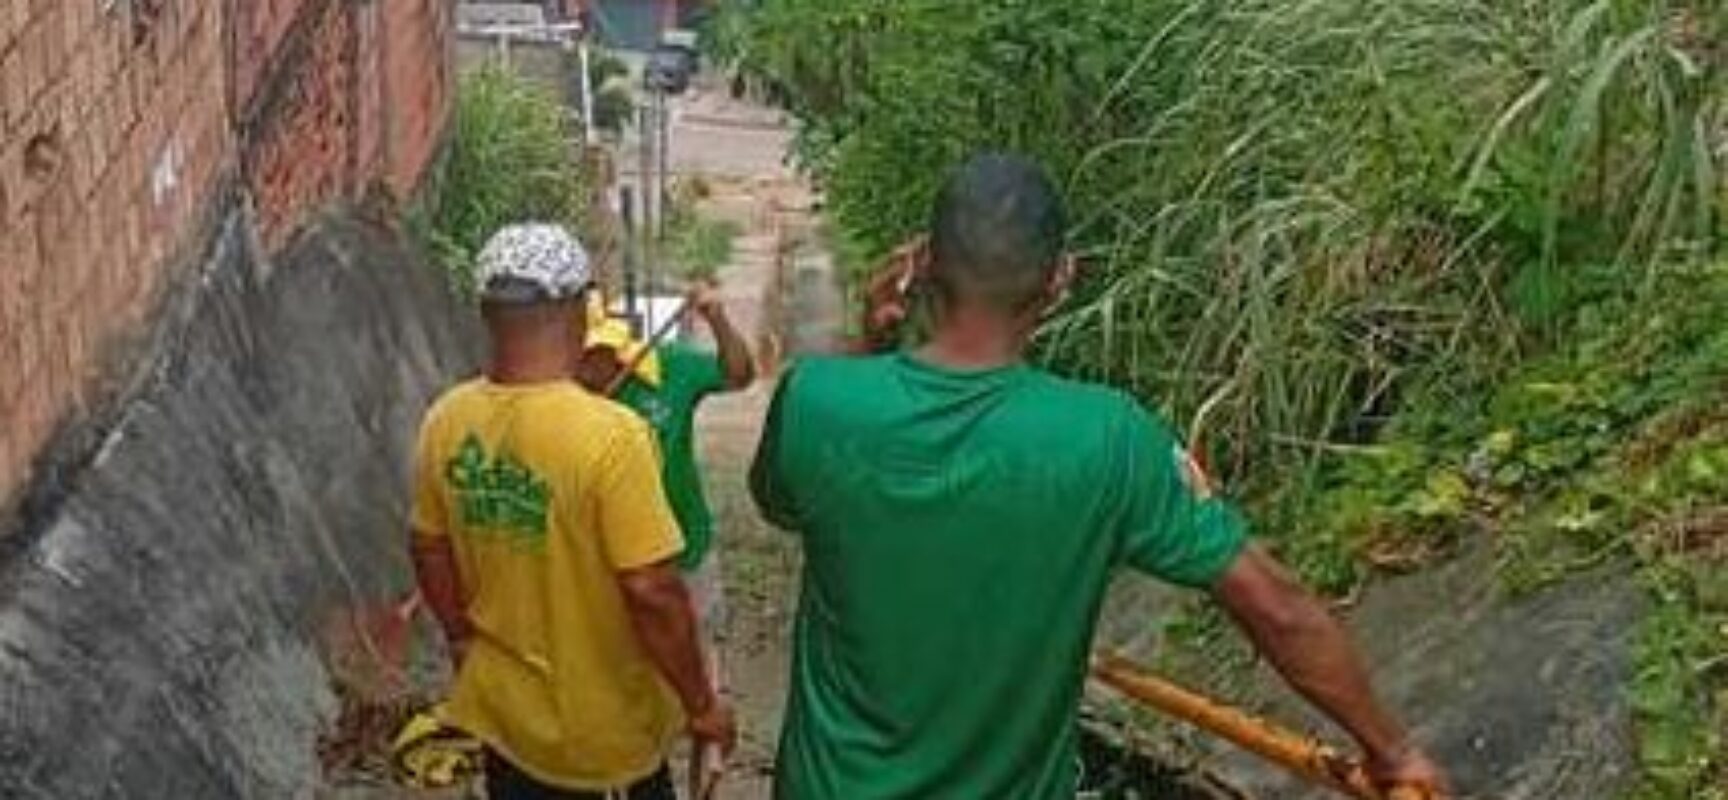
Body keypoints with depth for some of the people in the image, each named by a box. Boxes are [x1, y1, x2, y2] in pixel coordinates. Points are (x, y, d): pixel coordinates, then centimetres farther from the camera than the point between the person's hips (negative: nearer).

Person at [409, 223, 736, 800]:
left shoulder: (445, 421, -8)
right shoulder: (609, 434, -27)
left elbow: (430, 550, 5)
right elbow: (652, 593, -25)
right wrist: (701, 703, -12)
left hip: (502, 704, 5)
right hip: (606, 721, -5)